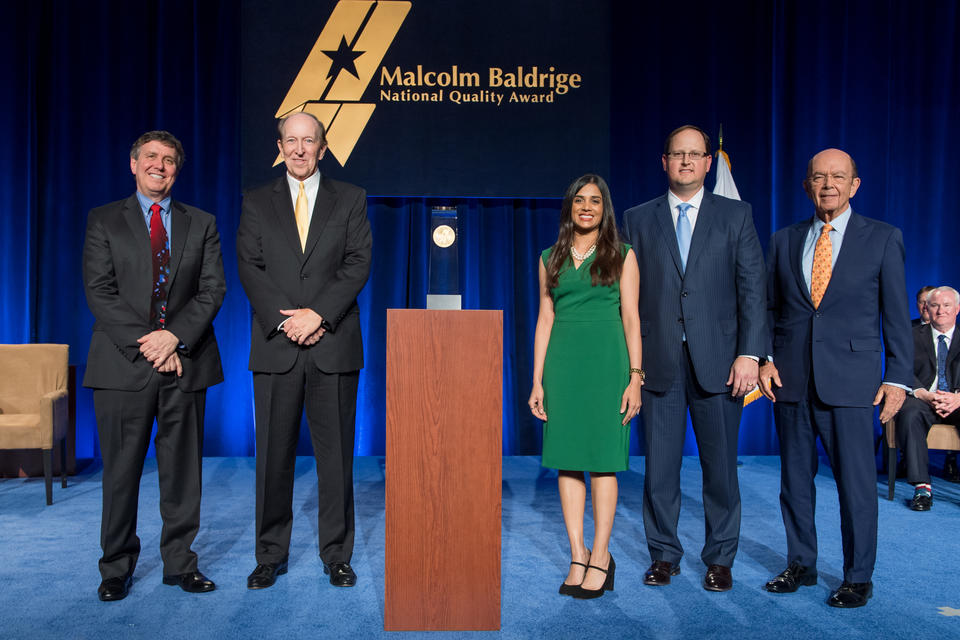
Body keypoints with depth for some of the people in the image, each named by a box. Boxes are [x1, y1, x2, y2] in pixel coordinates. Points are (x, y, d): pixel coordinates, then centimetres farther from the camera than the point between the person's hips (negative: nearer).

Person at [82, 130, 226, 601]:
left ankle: (180, 563, 18)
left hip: (185, 360, 1)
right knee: (121, 470, 5)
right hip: (123, 363, -1)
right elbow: (99, 292, -2)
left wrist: (174, 336, -13)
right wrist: (144, 344, -13)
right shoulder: (104, 221, 8)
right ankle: (117, 567, 19)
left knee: (183, 468, 6)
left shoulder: (202, 224, 12)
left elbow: (213, 290, 3)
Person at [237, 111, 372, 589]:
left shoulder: (351, 199, 9)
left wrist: (318, 314, -13)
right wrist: (284, 320, -11)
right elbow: (249, 267, 2)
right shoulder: (257, 202, 11)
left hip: (334, 345, 0)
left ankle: (337, 555, 17)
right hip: (275, 347, 1)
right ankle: (271, 556, 19)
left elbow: (358, 264, -1)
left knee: (335, 453, 4)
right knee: (274, 454, 6)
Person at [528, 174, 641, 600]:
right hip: (563, 361, 3)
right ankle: (578, 558, 10)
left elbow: (631, 318, 2)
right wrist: (537, 380, 5)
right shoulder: (551, 259, 12)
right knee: (567, 458, 2)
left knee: (603, 459, -2)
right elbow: (545, 319, 10)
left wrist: (635, 377, -6)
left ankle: (600, 557, 7)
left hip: (606, 360, -3)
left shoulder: (622, 256, 6)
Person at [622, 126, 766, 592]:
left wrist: (749, 353, -8)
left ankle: (719, 558, 22)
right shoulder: (638, 220, 9)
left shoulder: (736, 216, 8)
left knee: (720, 465, 6)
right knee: (659, 465, 6)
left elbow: (753, 288, 2)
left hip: (718, 361, 0)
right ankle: (664, 554, 22)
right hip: (658, 361, 1)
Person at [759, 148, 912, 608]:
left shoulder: (882, 238, 2)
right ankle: (800, 565, 27)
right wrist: (765, 357, -1)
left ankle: (858, 577, 18)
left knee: (856, 483, 2)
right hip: (791, 380, 3)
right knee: (794, 479, 11)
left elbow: (896, 316, 1)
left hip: (850, 381, -3)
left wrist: (898, 377, -4)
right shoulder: (784, 240, 10)